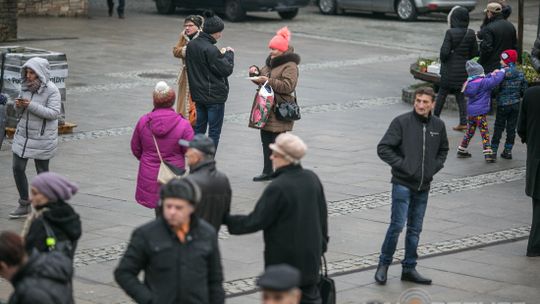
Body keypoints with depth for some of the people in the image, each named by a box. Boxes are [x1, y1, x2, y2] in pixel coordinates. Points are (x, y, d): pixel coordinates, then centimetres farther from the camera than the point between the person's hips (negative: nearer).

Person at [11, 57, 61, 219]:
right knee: (17, 168, 4)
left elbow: (54, 113, -21)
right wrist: (19, 106, -11)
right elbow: (20, 112, 14)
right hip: (23, 135, 6)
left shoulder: (51, 90, -14)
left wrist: (31, 105, -27)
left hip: (42, 138, -6)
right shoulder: (26, 87, 5)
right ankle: (24, 205, 17)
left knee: (42, 172, 5)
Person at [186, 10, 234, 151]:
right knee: (214, 131, 2)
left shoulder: (191, 45, 3)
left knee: (199, 128, 16)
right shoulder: (210, 50, -22)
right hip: (215, 96, -8)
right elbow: (227, 69, -19)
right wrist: (229, 54, -1)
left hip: (198, 95, 8)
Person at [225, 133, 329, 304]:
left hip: (283, 258, -6)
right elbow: (322, 215, 10)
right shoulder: (312, 179, 0)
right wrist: (321, 244, 22)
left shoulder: (278, 188, -21)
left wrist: (227, 220, -5)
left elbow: (256, 221, -17)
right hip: (311, 255, 6)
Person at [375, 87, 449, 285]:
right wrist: (401, 164, -14)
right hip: (403, 184, -5)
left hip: (423, 186, 5)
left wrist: (435, 166, 6)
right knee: (397, 225, -9)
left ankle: (409, 268, 19)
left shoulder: (438, 125, 5)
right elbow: (383, 148, -9)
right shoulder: (401, 122, -9)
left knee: (415, 229, 10)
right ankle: (383, 264, 5)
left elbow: (443, 149, 22)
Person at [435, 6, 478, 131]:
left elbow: (444, 51, -18)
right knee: (461, 95, 11)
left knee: (442, 93, 10)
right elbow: (475, 52, 2)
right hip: (464, 68, 4)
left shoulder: (450, 33, -17)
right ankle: (463, 122, 4)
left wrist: (443, 62, 1)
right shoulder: (471, 34, -3)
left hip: (450, 70, -4)